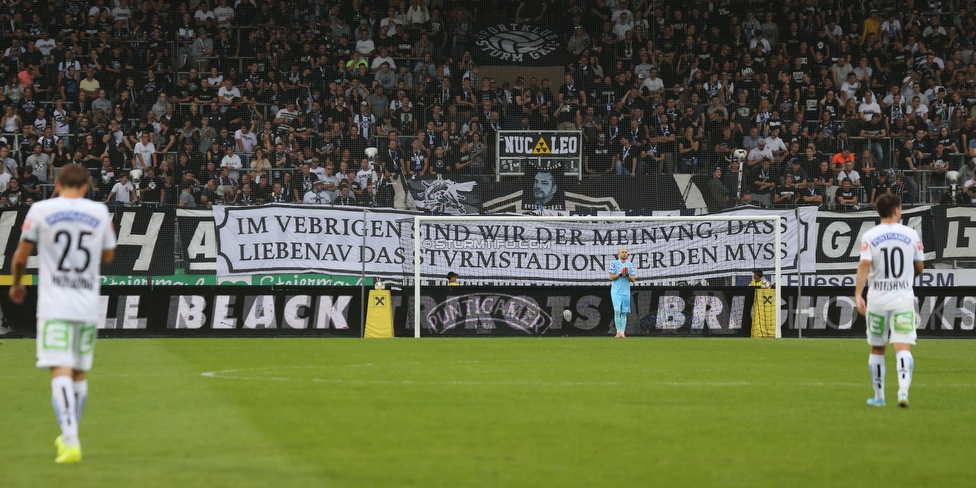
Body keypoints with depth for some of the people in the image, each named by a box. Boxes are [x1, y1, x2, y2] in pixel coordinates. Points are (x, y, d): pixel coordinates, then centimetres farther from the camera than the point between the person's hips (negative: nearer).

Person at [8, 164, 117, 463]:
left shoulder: (41, 210, -2)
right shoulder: (100, 212, 4)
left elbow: (21, 256, 3)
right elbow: (108, 257, 14)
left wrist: (16, 285, 20)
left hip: (54, 305, -3)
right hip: (88, 304, 3)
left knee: (61, 371, -9)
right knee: (80, 373, 15)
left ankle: (71, 440, -24)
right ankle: (68, 437, 26)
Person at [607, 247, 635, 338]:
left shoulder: (630, 265, 8)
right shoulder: (614, 263, 0)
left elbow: (633, 279, 5)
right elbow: (611, 277, -5)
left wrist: (627, 275, -13)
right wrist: (621, 274, -17)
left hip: (626, 292, 3)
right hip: (616, 292, -3)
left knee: (624, 313, 2)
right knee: (617, 311, -11)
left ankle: (623, 332, 2)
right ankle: (618, 331, -7)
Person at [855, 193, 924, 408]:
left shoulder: (870, 236, -2)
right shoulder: (911, 234, 1)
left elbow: (864, 265, -15)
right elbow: (919, 267, 9)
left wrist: (858, 294, -18)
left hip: (877, 298, 0)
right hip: (904, 296, 0)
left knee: (877, 349, 14)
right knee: (903, 348, -7)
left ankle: (879, 396, 20)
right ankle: (903, 390, -27)